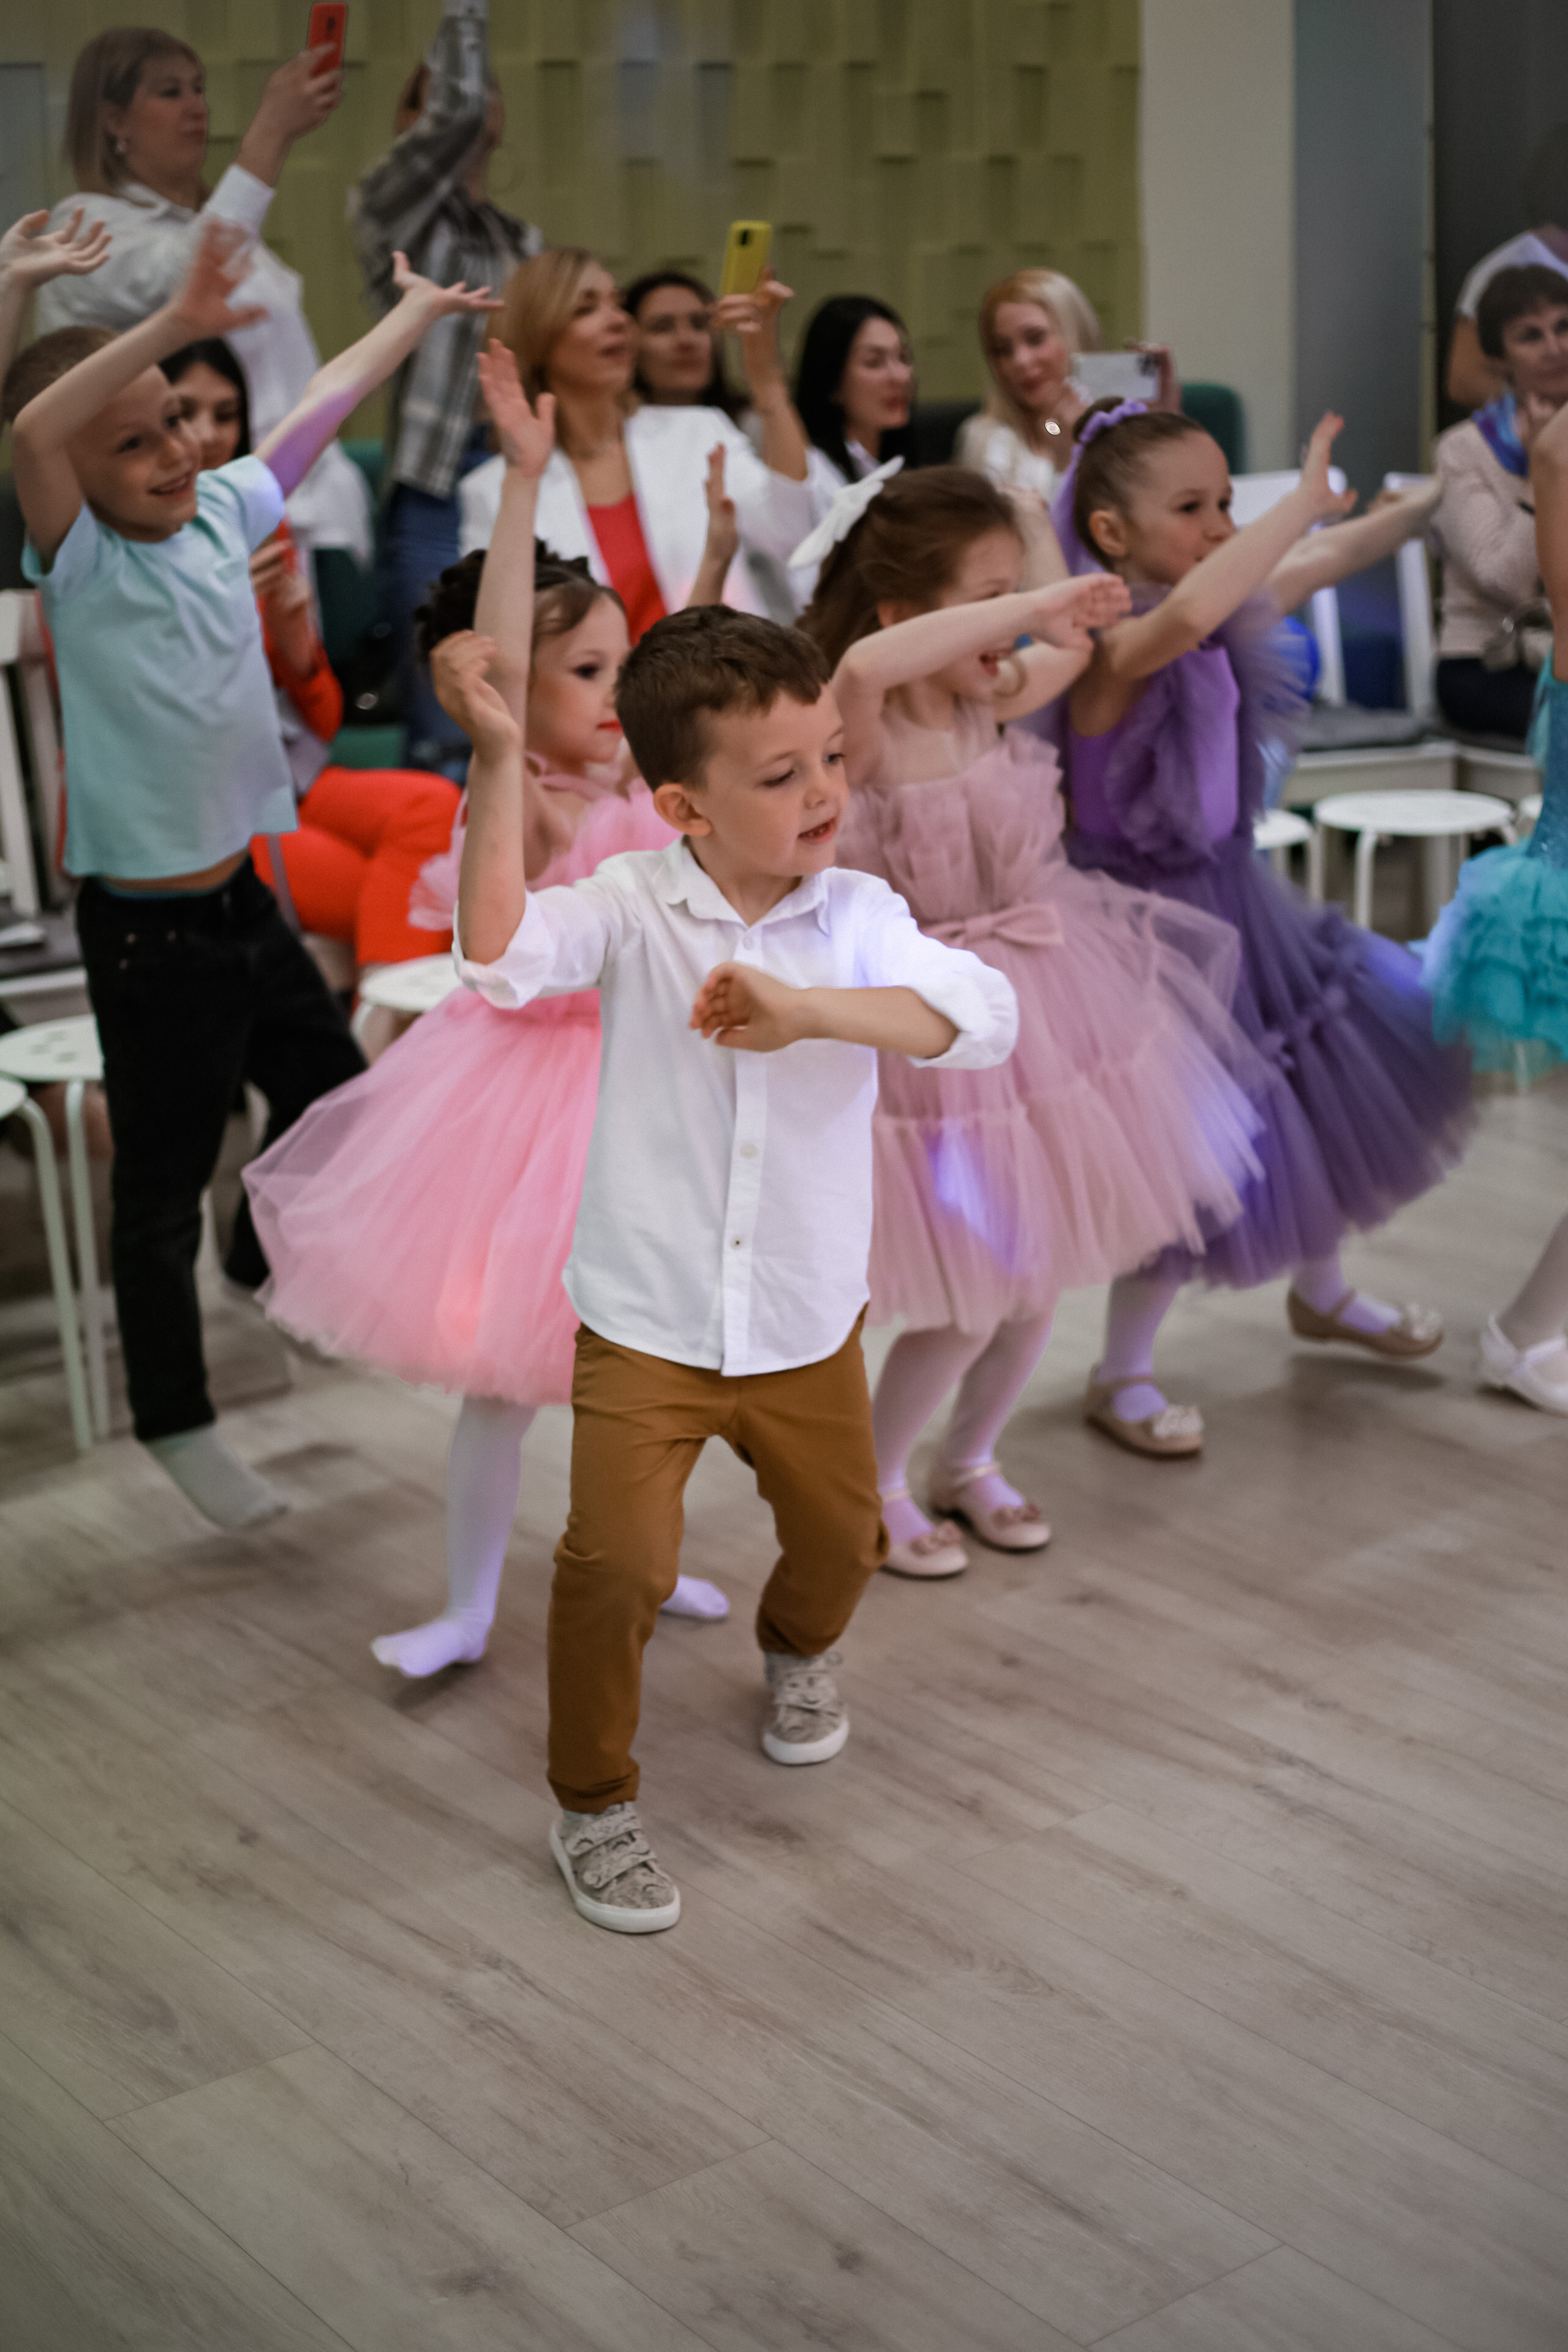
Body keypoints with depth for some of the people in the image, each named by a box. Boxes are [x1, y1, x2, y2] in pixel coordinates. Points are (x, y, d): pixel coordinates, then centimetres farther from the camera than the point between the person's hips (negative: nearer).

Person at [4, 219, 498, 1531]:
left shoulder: (221, 515, 3)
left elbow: (321, 412, 17)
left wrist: (417, 311, 30)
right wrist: (178, 323, -43)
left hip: (243, 897, 7)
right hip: (149, 929, -7)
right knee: (164, 1181, 4)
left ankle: (270, 1266, 50)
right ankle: (174, 1421, 21)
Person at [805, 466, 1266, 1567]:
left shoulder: (994, 700, -4)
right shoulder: (863, 734, -23)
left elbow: (1096, 644, 15)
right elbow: (865, 665, -47)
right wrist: (1030, 604, -42)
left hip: (1041, 1001, 7)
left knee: (1036, 1287, 16)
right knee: (971, 1302, 2)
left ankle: (969, 1464, 41)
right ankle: (873, 1484, 28)